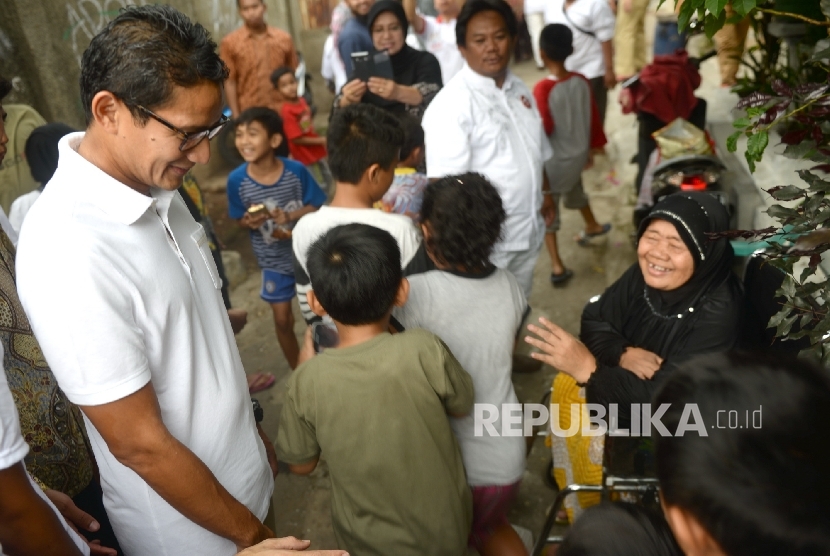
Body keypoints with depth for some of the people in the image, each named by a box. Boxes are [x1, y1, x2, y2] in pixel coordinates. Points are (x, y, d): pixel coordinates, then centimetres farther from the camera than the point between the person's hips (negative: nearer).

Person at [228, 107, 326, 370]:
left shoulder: (296, 170, -20)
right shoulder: (237, 179, -16)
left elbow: (316, 206, -10)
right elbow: (240, 219, -2)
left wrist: (291, 215, -28)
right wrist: (249, 222, -25)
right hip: (273, 261, 1)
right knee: (282, 320, 11)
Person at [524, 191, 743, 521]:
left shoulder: (717, 313, -32)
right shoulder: (647, 273, -14)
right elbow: (595, 320, -5)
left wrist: (590, 369, -40)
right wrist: (623, 354, -25)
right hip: (636, 378, 7)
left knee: (595, 443, -17)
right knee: (566, 387, -1)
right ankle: (573, 502, 22)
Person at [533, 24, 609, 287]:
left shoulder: (543, 88, -26)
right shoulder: (582, 81, -5)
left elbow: (544, 127, -26)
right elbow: (593, 118, 5)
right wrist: (590, 148, 17)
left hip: (552, 161, -6)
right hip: (578, 154, 6)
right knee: (575, 189, 34)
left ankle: (557, 266, 5)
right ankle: (592, 226, 58)